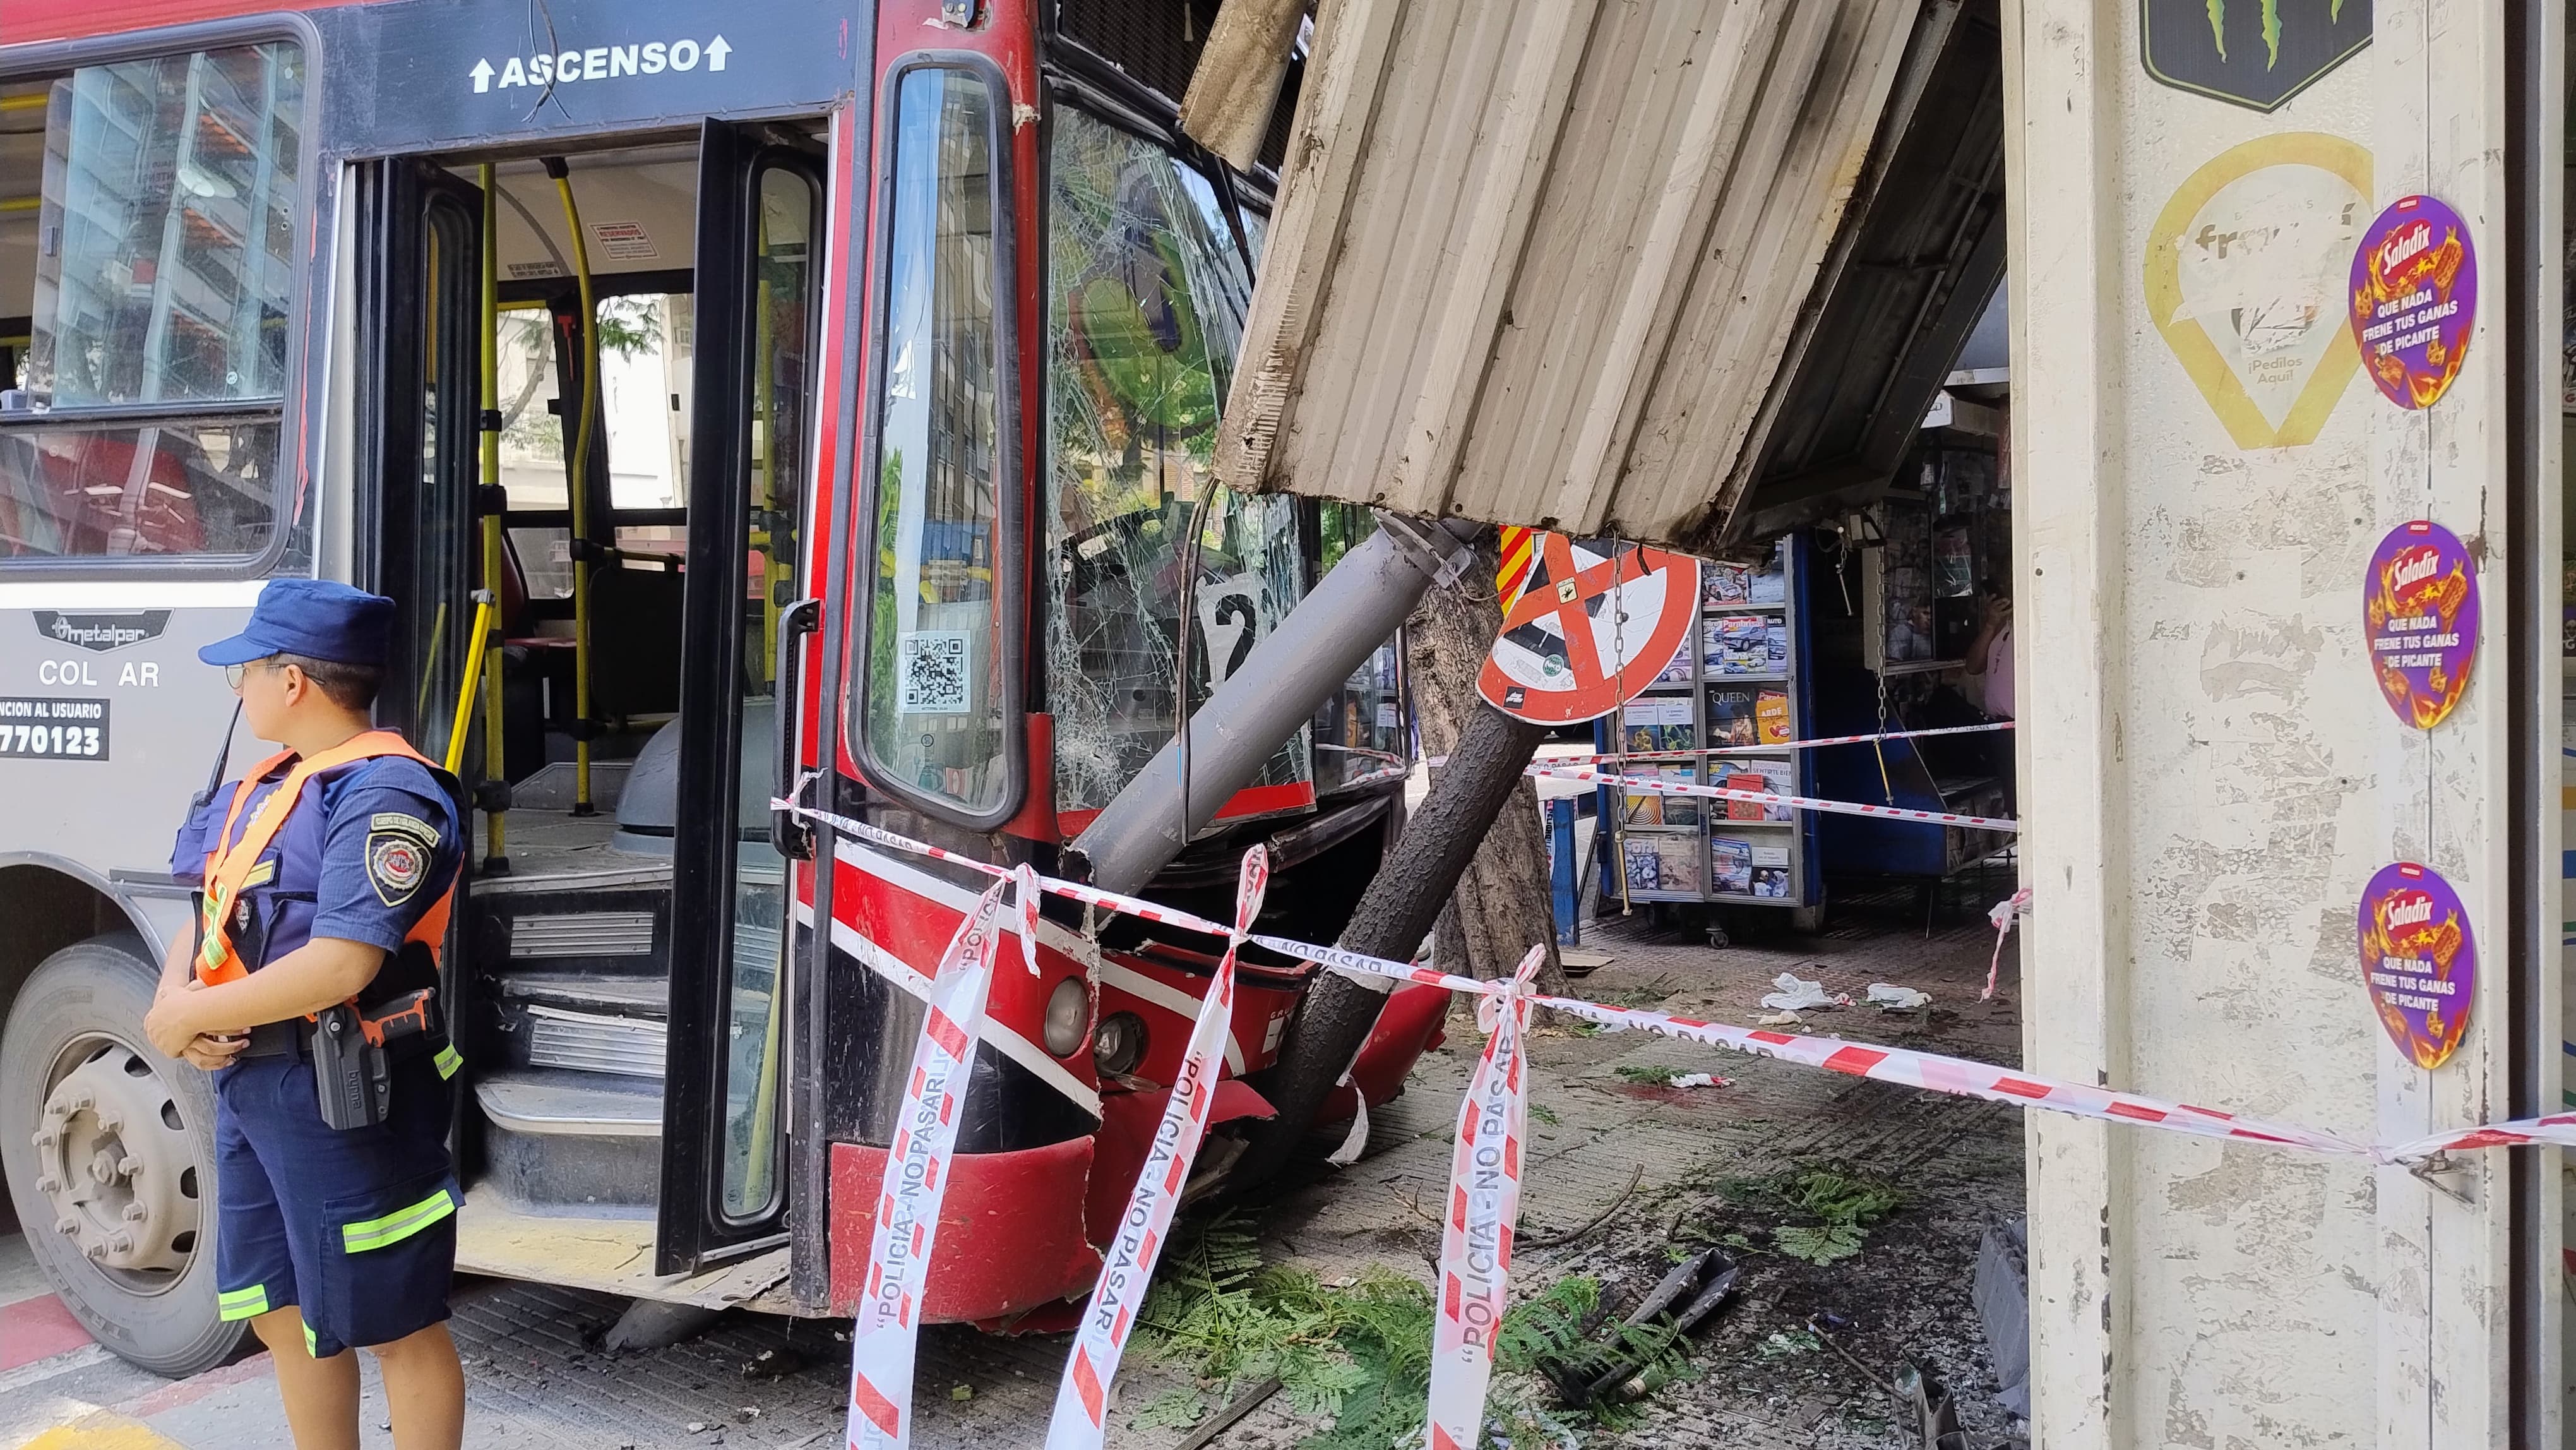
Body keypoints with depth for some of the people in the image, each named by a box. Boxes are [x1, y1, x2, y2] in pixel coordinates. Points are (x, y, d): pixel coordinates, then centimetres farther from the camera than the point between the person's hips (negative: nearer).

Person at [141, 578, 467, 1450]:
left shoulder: (383, 792, -17)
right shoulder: (265, 788, 12)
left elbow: (342, 964, -26)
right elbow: (211, 924, 17)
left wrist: (190, 1018, -16)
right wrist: (174, 1000, -5)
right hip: (247, 1084, 10)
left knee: (395, 1325, 2)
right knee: (283, 1312, 19)